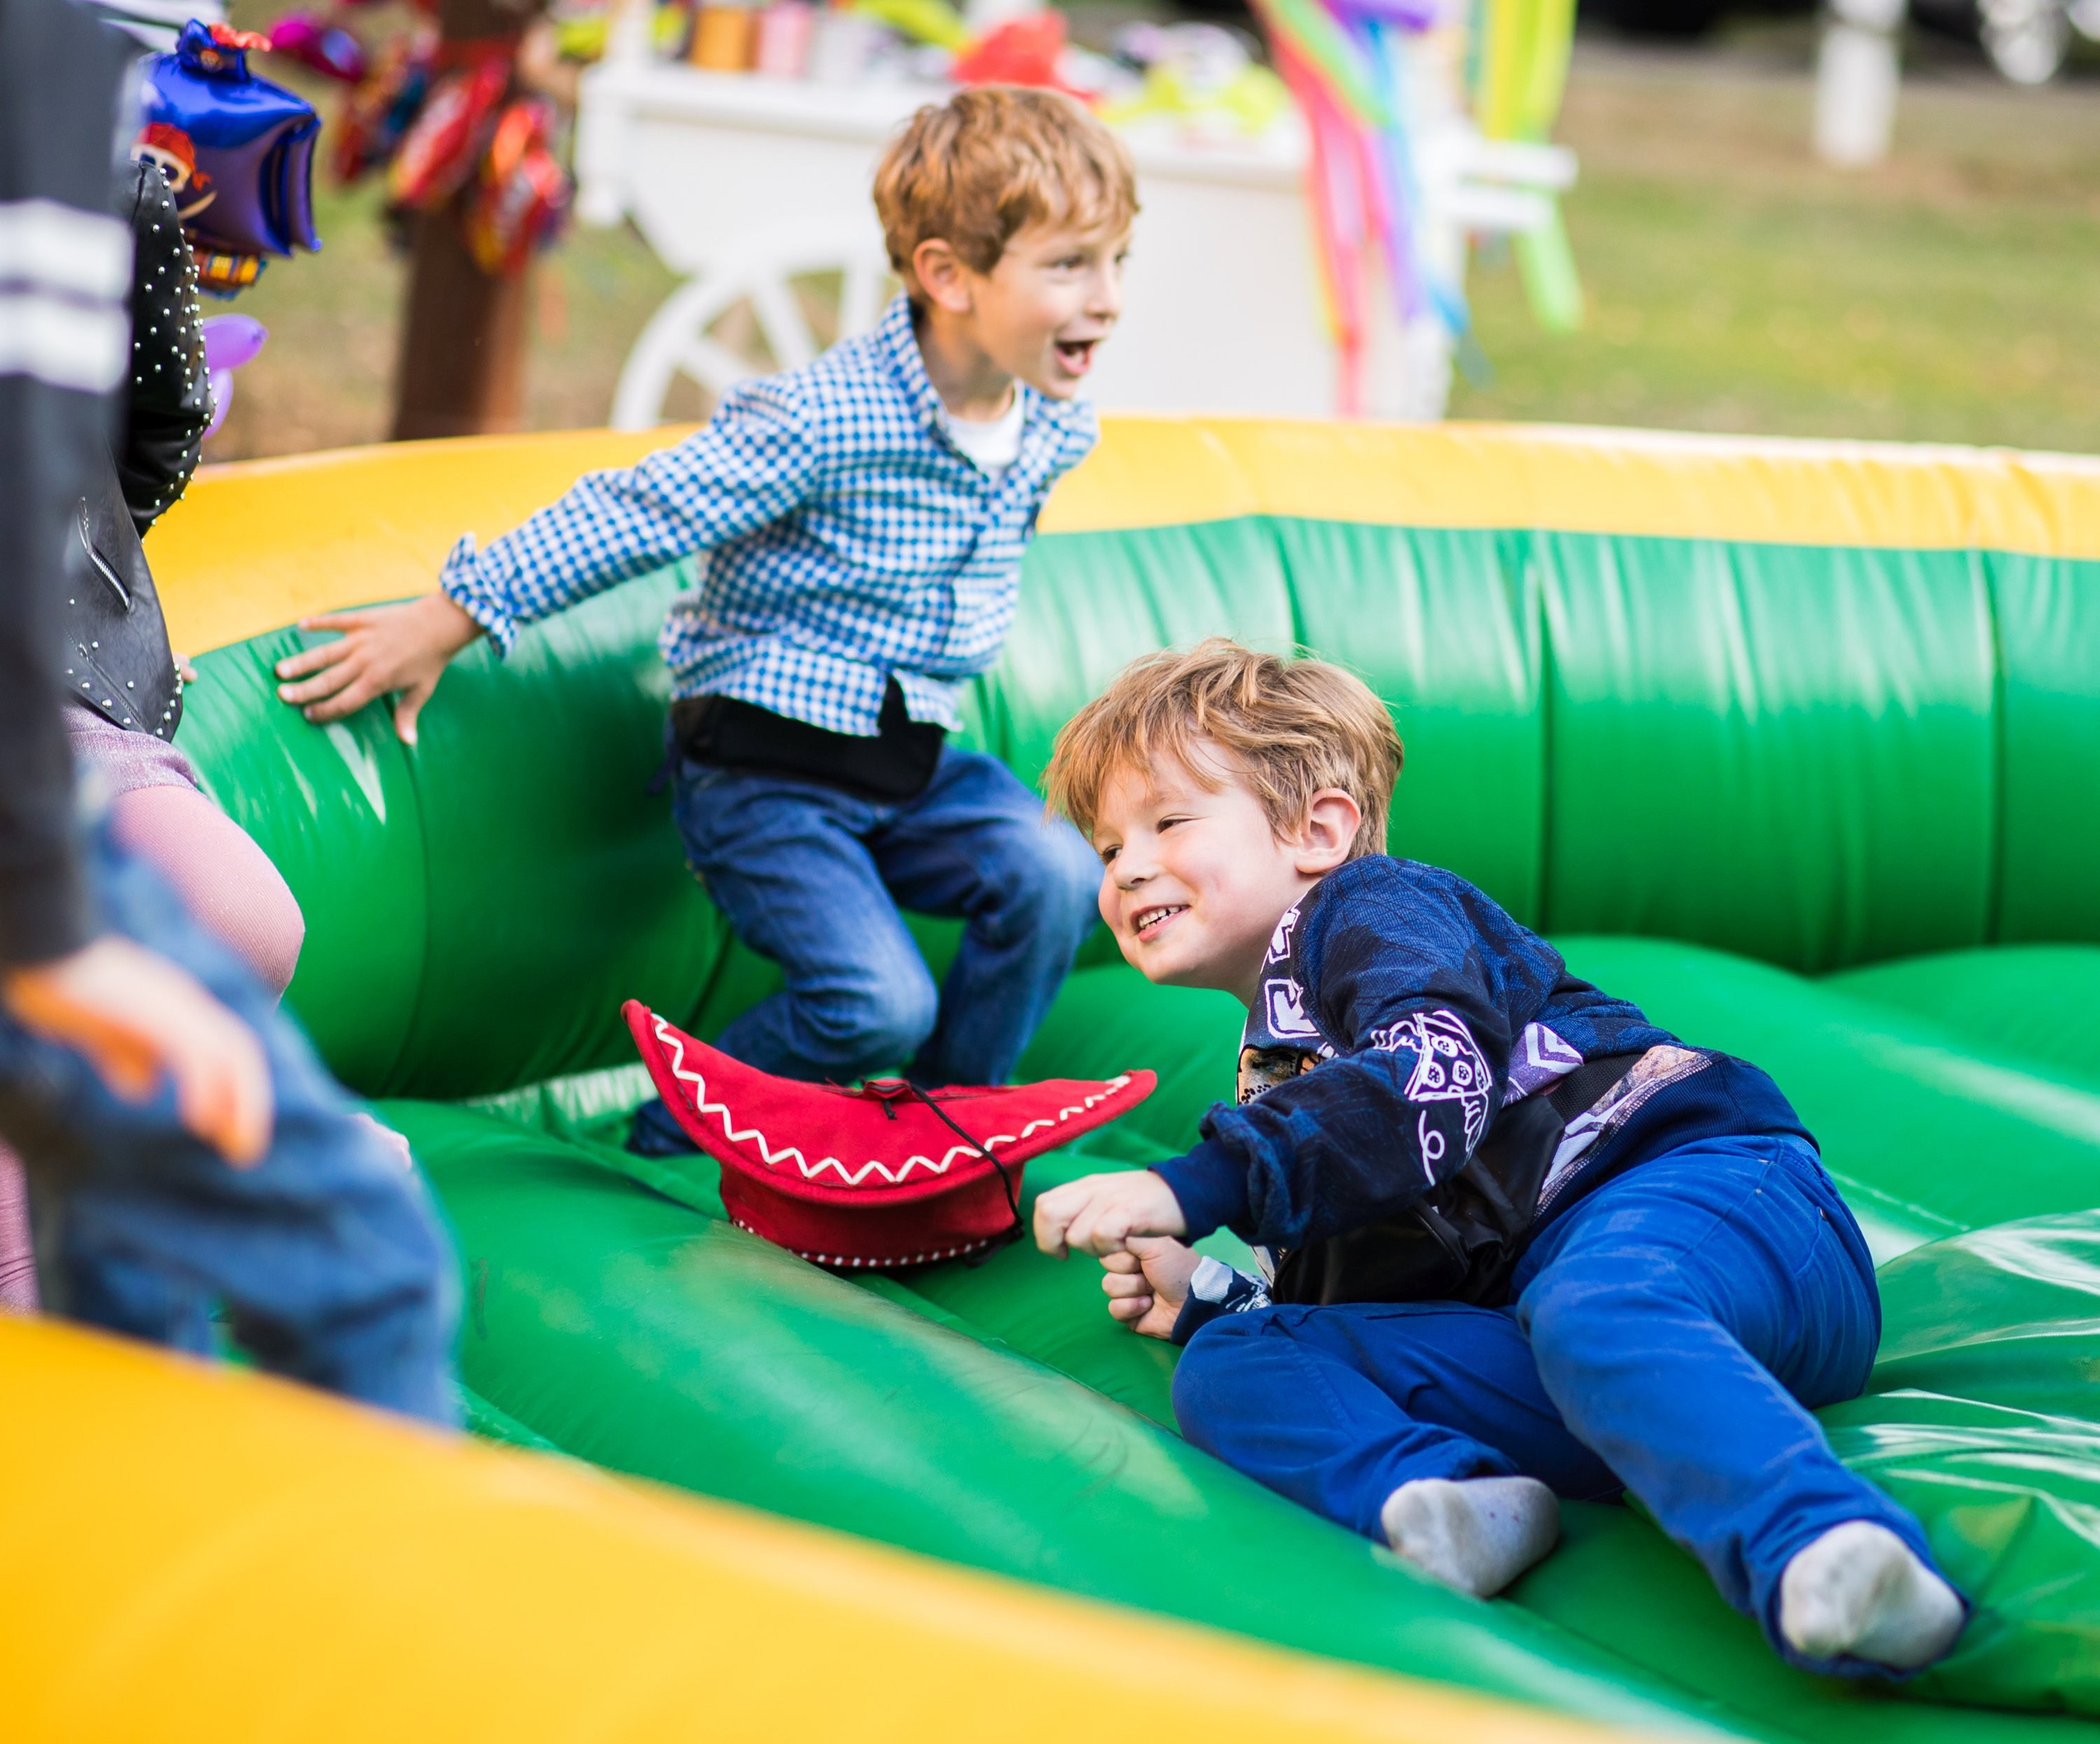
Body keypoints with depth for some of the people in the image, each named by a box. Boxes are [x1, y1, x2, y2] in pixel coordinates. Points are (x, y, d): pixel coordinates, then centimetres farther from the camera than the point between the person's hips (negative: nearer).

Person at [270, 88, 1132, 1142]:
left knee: (1056, 875, -18)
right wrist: (442, 624, -12)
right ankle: (685, 1128, 7)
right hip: (764, 769, -6)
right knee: (877, 1001, -21)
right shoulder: (818, 421, -23)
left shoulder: (1059, 430, -1)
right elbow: (628, 520, -17)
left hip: (915, 763, 6)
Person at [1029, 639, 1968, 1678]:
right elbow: (1350, 1299, 38)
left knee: (1594, 1312, -42)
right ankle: (1442, 1501, -40)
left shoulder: (1373, 908, 8)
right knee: (1226, 1367, -10)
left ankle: (1827, 1556, -67)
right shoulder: (1278, 1072, 34)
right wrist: (1202, 1297, 22)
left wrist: (1197, 1186, -19)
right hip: (1527, 1304, 7)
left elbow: (1436, 1084, -14)